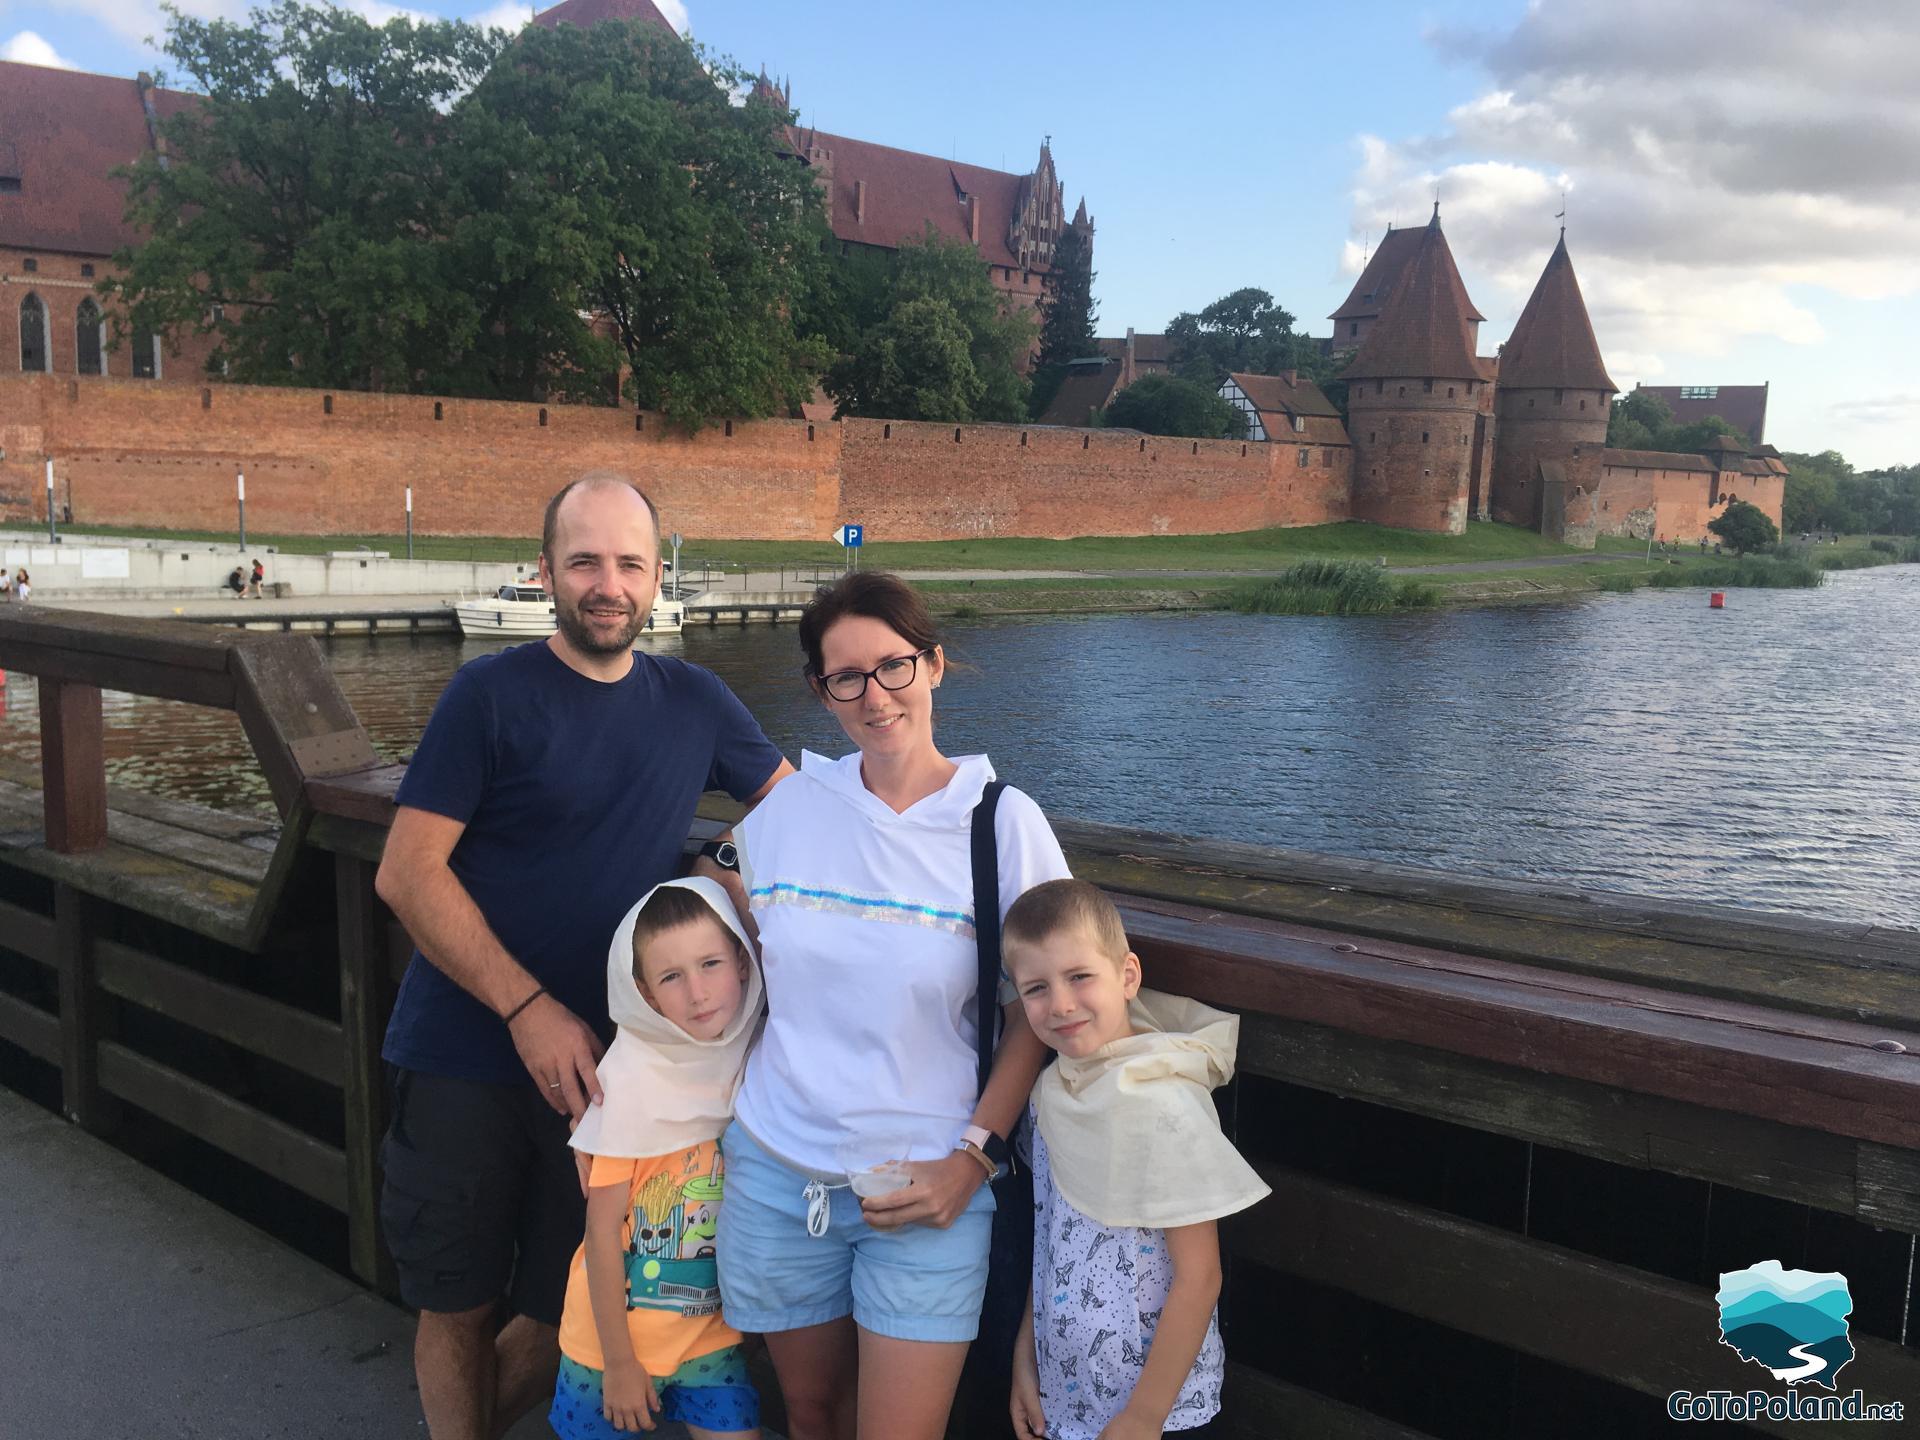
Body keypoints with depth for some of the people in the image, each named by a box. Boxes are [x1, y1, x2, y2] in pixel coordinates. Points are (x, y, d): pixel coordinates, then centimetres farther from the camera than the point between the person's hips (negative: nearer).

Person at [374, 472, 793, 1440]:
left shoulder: (694, 702, 5)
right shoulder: (491, 694, -7)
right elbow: (406, 873, -11)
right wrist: (527, 1008, -17)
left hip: (601, 1064, 4)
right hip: (466, 1059, -3)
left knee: (571, 1315, 12)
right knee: (460, 1307, 8)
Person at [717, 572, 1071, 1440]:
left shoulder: (1003, 823, -9)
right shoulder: (785, 805, -1)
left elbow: (1035, 1013, -4)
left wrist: (973, 1157, -12)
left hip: (926, 1188, -3)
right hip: (777, 1172, 3)